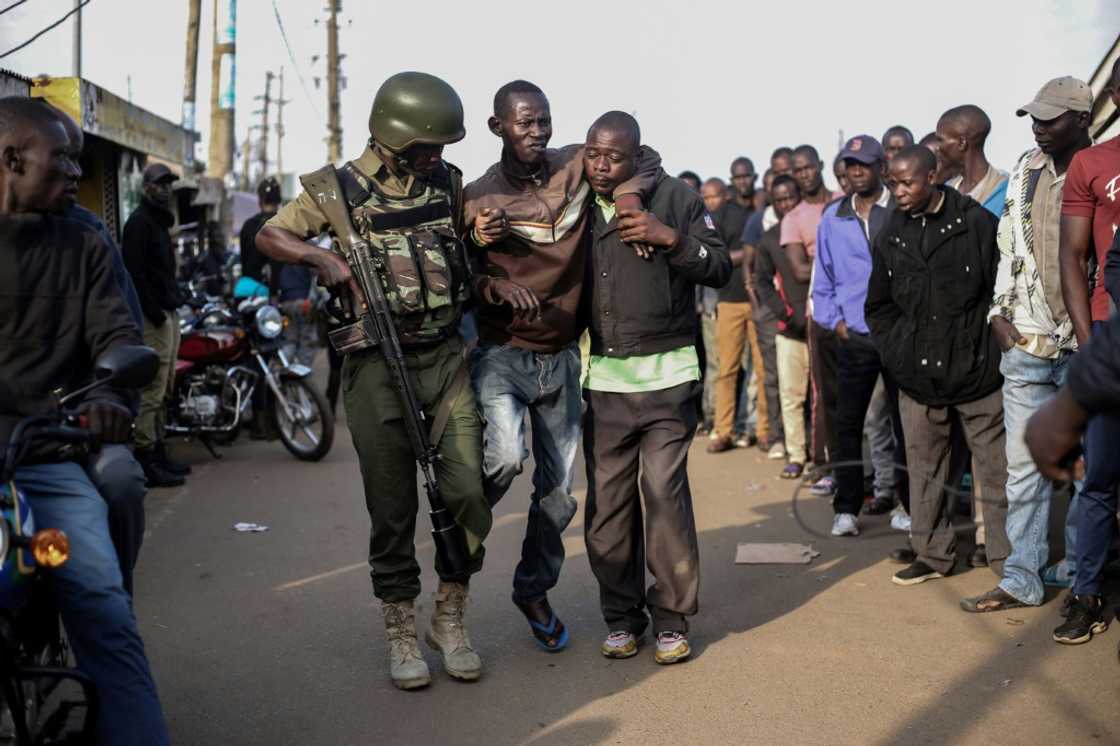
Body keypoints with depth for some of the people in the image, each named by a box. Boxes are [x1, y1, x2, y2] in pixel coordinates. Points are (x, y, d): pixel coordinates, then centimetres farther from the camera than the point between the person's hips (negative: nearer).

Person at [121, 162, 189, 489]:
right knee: (152, 391, -11)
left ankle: (157, 452, 20)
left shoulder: (159, 221, 23)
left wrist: (172, 303, 15)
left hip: (167, 313, 10)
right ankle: (146, 458, -9)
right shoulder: (139, 221, -8)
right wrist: (153, 311, -21)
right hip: (153, 316, -10)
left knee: (162, 389, 13)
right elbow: (134, 271, -18)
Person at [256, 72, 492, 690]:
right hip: (378, 365, -3)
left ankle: (449, 621, 19)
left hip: (445, 357, 3)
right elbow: (268, 236, 4)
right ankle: (401, 634, 19)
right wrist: (320, 256, -13)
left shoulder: (448, 182, 10)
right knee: (392, 506, 3)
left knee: (467, 494, -1)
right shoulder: (343, 189, -1)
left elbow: (475, 230, 28)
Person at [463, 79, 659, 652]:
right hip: (501, 352, -3)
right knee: (505, 456, -29)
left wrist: (629, 194, -8)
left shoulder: (576, 166, 0)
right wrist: (496, 285, -22)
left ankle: (534, 591, 34)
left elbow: (644, 157, 12)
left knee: (558, 491, 10)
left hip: (562, 357, 3)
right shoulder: (479, 198, -5)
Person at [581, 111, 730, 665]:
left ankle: (673, 618, 10)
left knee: (664, 490, -6)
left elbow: (721, 269, 2)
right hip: (602, 379, 2)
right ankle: (621, 615, 18)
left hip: (667, 375, -2)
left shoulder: (675, 199, 3)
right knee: (607, 499, 2)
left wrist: (671, 239, -12)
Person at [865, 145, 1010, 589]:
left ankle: (1008, 558, 16)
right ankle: (932, 554, 22)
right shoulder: (891, 236, 7)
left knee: (996, 468, 4)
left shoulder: (977, 223, -5)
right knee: (924, 467, 9)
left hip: (978, 372, -3)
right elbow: (878, 307, 17)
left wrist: (994, 351, -4)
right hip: (917, 378, 4)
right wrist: (894, 352, 6)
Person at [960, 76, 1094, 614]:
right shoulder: (1025, 172, 10)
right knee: (1024, 465, 7)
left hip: (1085, 345, -4)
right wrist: (999, 314, 7)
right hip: (1025, 343, 4)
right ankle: (1021, 578, 15)